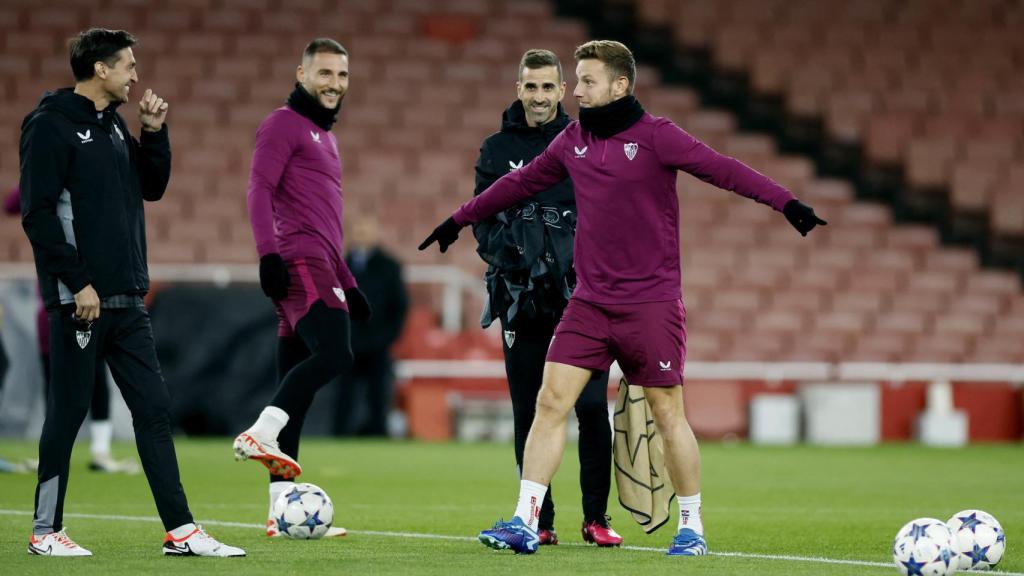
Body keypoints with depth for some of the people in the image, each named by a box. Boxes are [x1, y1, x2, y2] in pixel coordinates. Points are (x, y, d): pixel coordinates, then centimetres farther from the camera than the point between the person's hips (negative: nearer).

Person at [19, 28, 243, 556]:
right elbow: (37, 213, -15)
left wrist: (154, 133, 6)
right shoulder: (51, 126, -9)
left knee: (154, 409, 4)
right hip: (80, 299, -8)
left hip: (127, 300, 8)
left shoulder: (113, 125, 15)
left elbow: (152, 187, 21)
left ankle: (180, 531, 4)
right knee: (68, 413, -1)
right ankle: (46, 531, 10)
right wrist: (77, 283, -19)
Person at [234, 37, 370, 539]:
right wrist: (268, 253, -23)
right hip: (299, 263, -9)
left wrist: (348, 285, 31)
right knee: (334, 354, -26)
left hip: (319, 268, 9)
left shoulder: (324, 137, 28)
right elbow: (259, 189, -11)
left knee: (296, 388, 5)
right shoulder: (284, 125, 0)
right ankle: (262, 435, -27)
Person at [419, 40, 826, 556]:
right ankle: (524, 522, -3)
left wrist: (785, 202, -28)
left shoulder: (655, 137, -8)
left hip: (651, 303, -5)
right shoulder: (573, 141, 8)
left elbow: (722, 169, -16)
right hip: (590, 301, 5)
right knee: (551, 401, -5)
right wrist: (461, 219, 31)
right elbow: (522, 182, 23)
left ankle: (692, 526, 15)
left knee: (667, 412, 1)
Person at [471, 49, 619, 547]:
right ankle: (540, 520, 8)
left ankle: (596, 518, 1)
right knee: (529, 412, 2)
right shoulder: (497, 150, 10)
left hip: (580, 296, -1)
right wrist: (501, 251, -11)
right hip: (522, 297, 1)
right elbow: (481, 219, 8)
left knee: (592, 407, -7)